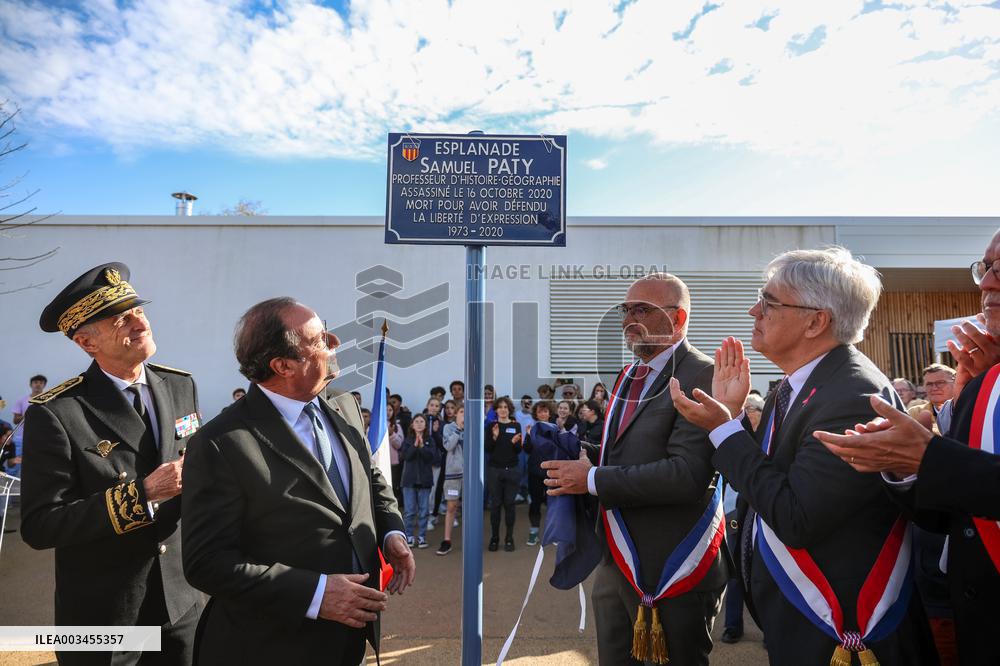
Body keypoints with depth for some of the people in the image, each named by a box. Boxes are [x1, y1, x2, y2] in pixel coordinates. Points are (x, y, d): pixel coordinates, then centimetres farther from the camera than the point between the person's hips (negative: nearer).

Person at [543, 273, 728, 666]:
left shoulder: (702, 378, -17)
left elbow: (688, 474, -27)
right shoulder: (629, 377, 11)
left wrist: (594, 480, -22)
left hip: (670, 569, -8)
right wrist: (587, 457, -1)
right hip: (614, 563, 8)